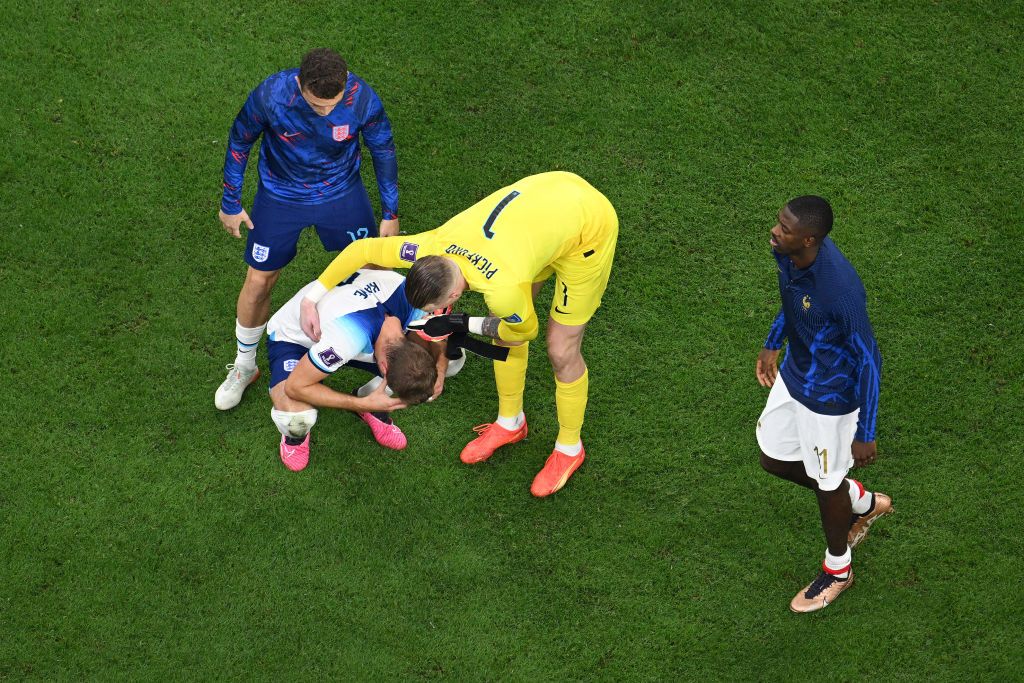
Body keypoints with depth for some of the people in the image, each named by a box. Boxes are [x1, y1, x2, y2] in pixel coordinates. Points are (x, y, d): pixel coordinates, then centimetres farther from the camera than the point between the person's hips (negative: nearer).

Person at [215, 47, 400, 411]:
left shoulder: (363, 99, -29)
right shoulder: (271, 95, -33)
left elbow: (383, 150, -9)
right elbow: (239, 141, -12)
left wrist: (390, 213, 0)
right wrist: (230, 203, -2)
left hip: (342, 193, 1)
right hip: (280, 198, -1)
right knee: (258, 283, 8)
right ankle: (244, 366, 32)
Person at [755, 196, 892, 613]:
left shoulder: (841, 289, -38)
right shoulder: (787, 252, -16)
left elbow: (868, 360, -26)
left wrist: (865, 434, -18)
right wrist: (772, 344, 19)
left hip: (830, 396, -8)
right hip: (794, 375, 8)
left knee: (826, 481, 15)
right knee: (774, 460, 22)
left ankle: (838, 569, 43)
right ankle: (865, 504, 45)